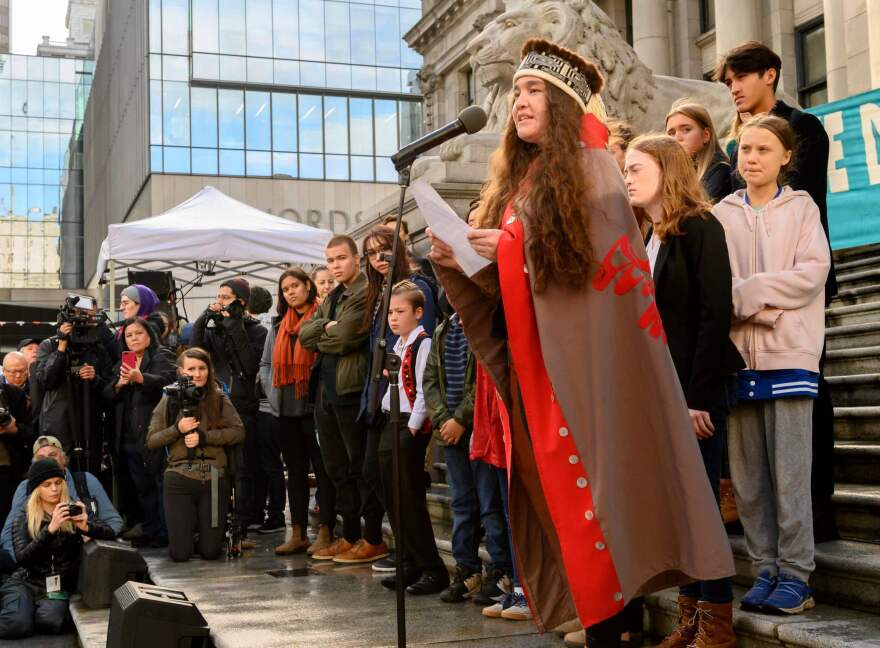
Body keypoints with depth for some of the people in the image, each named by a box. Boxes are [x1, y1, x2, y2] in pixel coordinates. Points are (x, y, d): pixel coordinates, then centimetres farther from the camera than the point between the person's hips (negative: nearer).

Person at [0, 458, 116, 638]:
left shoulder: (74, 509, 1)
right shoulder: (23, 516, -1)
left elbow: (110, 535, -7)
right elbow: (22, 558, -15)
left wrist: (85, 527, -29)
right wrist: (50, 529, -28)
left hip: (59, 584, 1)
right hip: (26, 581, -1)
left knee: (50, 622, -29)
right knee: (17, 625, -28)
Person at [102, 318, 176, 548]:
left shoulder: (162, 357, 0)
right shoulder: (122, 364, 21)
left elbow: (166, 380, -20)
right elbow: (107, 395, 14)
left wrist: (140, 378, -38)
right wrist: (119, 384, -8)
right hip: (128, 436, 7)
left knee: (160, 484, -7)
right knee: (142, 487, 9)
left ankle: (164, 533, -3)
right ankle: (150, 531, 15)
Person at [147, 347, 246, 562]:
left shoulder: (219, 399, 4)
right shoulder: (170, 401, 4)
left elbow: (238, 431, -4)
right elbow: (151, 441, 4)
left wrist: (204, 437, -12)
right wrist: (178, 429, -11)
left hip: (214, 479, 0)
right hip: (179, 478, 0)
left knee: (210, 552, 2)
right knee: (180, 554, -1)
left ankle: (206, 527, 35)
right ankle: (189, 524, 32)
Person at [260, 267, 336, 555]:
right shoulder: (278, 325, 15)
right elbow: (265, 363, 20)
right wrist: (272, 391, 6)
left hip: (314, 406, -7)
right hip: (284, 411, 7)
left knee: (323, 469, -1)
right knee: (295, 471, 11)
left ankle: (325, 533, 2)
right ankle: (298, 534, 17)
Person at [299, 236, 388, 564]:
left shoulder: (367, 293, -10)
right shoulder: (331, 298, 18)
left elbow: (346, 336, -19)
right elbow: (304, 334, 10)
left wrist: (320, 337, 0)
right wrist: (328, 327, -8)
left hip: (352, 389, -9)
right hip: (326, 389, 9)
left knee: (362, 467, -2)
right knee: (338, 468, 14)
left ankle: (373, 540, 7)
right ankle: (349, 536, 23)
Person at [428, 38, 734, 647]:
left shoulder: (591, 167, -2)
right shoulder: (516, 183, 18)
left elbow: (605, 258, -11)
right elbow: (501, 285, 17)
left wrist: (515, 249, -14)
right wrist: (460, 264, -3)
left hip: (584, 353, -7)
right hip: (530, 359, 7)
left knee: (591, 477, -8)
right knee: (553, 488, 5)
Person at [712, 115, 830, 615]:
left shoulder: (801, 207, 7)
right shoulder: (721, 214, 12)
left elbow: (812, 273, -5)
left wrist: (743, 292, -11)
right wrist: (768, 306, -11)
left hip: (790, 355, -2)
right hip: (738, 354, 3)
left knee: (790, 472, -4)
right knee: (747, 474, 4)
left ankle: (796, 576, 3)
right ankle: (765, 570, 14)